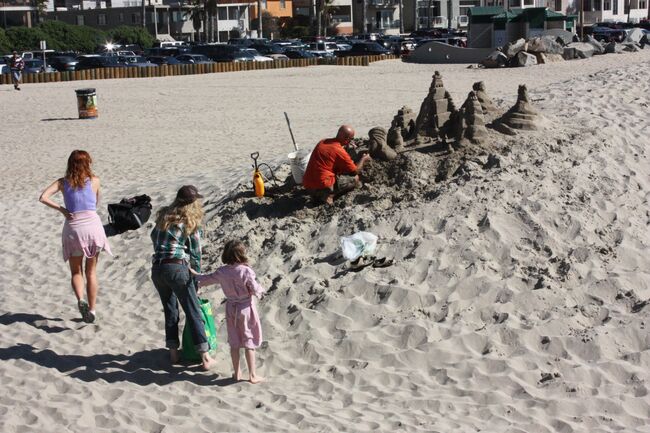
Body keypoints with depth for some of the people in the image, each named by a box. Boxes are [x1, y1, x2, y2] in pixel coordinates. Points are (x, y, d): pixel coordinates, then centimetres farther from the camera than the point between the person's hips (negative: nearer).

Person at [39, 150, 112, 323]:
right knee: (91, 271, 14)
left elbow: (43, 197, -9)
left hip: (73, 228, 0)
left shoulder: (63, 182, 4)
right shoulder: (94, 180, 3)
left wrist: (61, 209, -3)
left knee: (76, 272, 13)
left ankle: (81, 300, -13)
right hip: (93, 225, 0)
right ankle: (92, 309, 14)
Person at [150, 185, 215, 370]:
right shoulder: (192, 223, -1)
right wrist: (196, 280, 11)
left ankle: (173, 352, 22)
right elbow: (195, 254, 2)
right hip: (177, 268, -5)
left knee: (170, 310, 19)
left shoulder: (163, 216, 12)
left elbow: (154, 236, 22)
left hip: (157, 268, 5)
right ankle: (205, 357, 1)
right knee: (193, 312, 2)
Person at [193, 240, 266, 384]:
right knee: (249, 341, 4)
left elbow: (206, 279, 9)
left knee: (234, 341, 14)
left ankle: (236, 372, 22)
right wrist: (261, 290, 5)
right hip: (246, 307, -4)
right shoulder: (246, 271, -19)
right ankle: (252, 374, 8)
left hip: (231, 308, 4)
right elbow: (255, 290, -18)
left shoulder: (222, 272, -5)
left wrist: (195, 276, 29)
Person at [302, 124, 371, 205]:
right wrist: (364, 159, 16)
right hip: (322, 186, -8)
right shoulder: (339, 151, -13)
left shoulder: (322, 142, 9)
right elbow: (354, 171, -2)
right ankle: (329, 194, -7)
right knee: (355, 178, 5)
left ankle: (319, 194, 11)